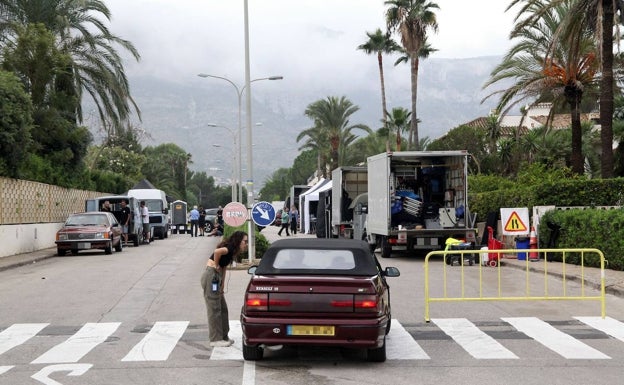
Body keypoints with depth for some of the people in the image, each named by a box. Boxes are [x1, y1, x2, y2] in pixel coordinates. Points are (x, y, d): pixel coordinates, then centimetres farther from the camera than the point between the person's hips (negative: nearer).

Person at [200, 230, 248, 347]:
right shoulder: (230, 247, -14)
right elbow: (217, 251, -35)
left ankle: (223, 337, 22)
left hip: (215, 278, 10)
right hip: (211, 277, -10)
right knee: (214, 309, -4)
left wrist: (222, 285, 11)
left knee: (222, 308, 15)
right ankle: (215, 339, 1)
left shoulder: (231, 252, 16)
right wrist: (216, 266, -18)